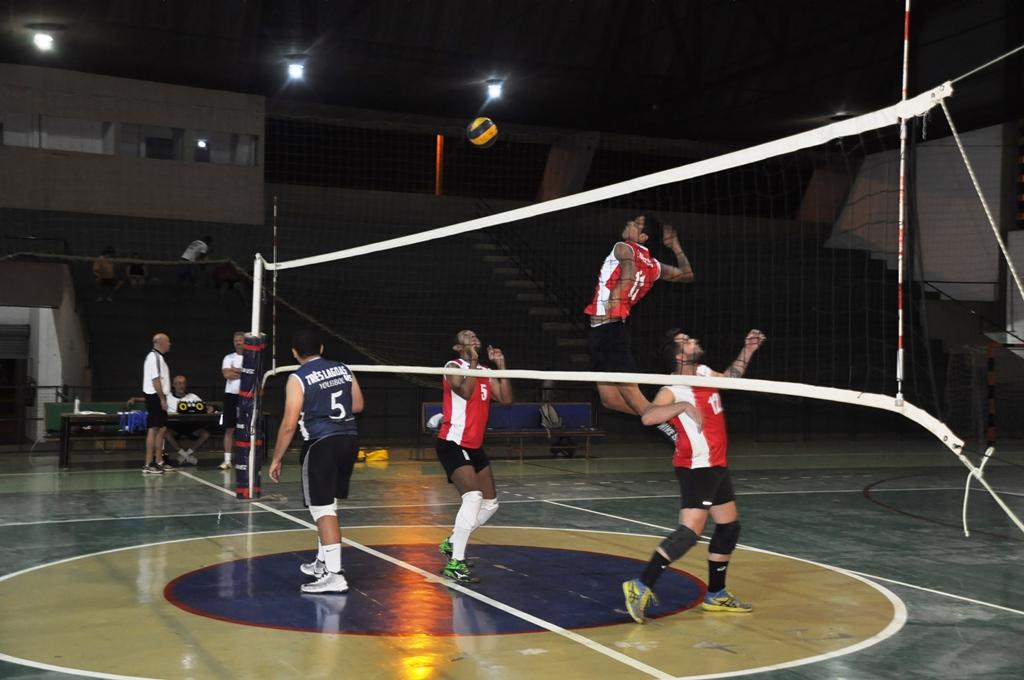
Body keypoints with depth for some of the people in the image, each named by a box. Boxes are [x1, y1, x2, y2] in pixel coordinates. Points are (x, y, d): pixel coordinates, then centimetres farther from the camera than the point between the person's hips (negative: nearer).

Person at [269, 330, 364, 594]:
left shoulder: (298, 379, -7)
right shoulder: (343, 369, 10)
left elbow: (289, 424, -9)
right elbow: (358, 405, 17)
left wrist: (276, 459, 0)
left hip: (322, 443, -7)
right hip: (349, 439, 7)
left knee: (323, 508, -5)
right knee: (328, 505, 20)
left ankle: (334, 575, -10)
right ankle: (323, 562, 32)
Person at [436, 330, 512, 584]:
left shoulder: (486, 372, 13)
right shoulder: (453, 367, -6)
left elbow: (506, 398, 3)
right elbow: (465, 392, -24)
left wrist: (500, 365, -1)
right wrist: (473, 361, -18)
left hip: (475, 447, 8)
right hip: (453, 444, -8)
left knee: (490, 504, 11)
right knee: (473, 496, -24)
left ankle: (452, 543, 27)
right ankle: (455, 563, -22)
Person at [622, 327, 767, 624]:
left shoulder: (704, 373, 7)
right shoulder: (674, 389, -19)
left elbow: (729, 378, 29)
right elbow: (648, 417, -36)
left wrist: (747, 350, 21)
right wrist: (684, 405, -40)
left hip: (716, 467, 9)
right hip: (696, 469, -9)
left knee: (729, 527, 16)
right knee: (689, 532, -17)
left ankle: (716, 595, 28)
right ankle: (642, 587, -12)